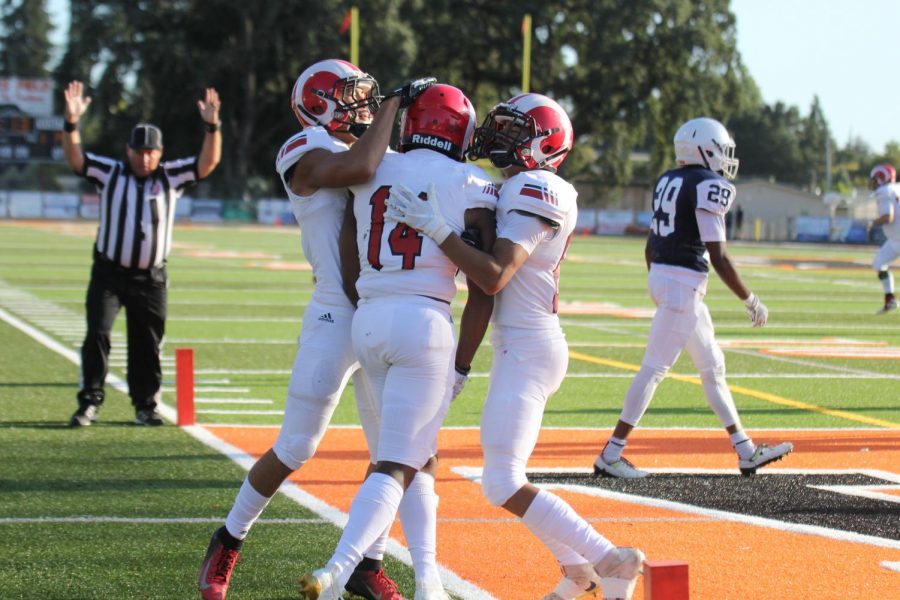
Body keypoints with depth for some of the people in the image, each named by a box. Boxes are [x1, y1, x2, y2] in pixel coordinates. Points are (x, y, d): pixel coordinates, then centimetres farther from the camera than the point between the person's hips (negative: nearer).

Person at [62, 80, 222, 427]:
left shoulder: (171, 177, 5)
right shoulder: (110, 173, 2)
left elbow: (208, 162, -5)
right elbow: (75, 158, -9)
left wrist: (212, 126, -21)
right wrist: (71, 122, -26)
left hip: (151, 278, 1)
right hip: (109, 274, -1)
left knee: (147, 344, 7)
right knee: (97, 334, -11)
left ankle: (146, 405, 19)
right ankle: (90, 402, -4)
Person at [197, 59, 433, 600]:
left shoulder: (385, 155, 16)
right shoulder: (308, 154, -7)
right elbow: (360, 168, -26)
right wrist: (396, 101, -15)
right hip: (336, 318, -7)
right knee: (296, 448, -2)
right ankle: (227, 544, 16)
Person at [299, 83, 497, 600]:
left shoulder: (373, 173, 10)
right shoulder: (471, 184, -1)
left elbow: (349, 259, 16)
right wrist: (462, 361, 3)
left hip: (367, 320, 5)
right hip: (425, 321, -5)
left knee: (418, 456, 18)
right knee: (397, 465, -3)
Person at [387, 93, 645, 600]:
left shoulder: (533, 191, -16)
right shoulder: (539, 191, 14)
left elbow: (494, 277, -26)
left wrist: (435, 227, -29)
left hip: (528, 349, -10)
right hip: (525, 345, 10)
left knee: (504, 485, -12)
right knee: (502, 475, 18)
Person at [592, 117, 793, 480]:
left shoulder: (669, 181, 12)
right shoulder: (708, 186, -14)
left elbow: (650, 248, 17)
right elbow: (718, 257, -16)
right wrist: (751, 301, -8)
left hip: (660, 275, 10)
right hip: (684, 284, -10)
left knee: (712, 366, 15)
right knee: (654, 368, -5)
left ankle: (746, 451, 22)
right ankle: (610, 456, -2)